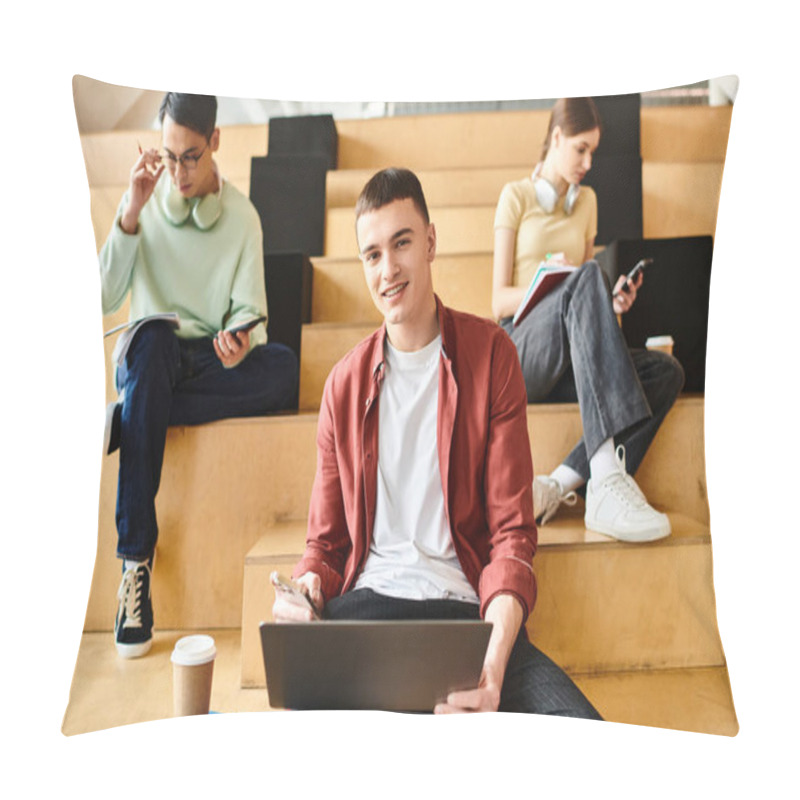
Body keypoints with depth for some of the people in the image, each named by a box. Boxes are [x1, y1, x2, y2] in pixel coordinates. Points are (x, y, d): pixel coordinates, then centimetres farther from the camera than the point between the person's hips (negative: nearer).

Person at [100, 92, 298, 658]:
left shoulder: (242, 216, 4)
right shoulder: (143, 204, 2)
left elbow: (249, 309, -3)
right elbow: (105, 300, -8)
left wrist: (239, 342, -27)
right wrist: (131, 214, -17)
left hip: (213, 359, 1)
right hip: (150, 356, -1)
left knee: (284, 368, -31)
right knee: (153, 337, -39)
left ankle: (121, 420, -25)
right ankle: (136, 558, -37)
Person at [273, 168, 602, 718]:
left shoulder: (491, 354, 2)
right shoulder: (344, 385, 9)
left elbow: (512, 532, -2)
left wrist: (494, 659, -18)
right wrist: (306, 589, -11)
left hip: (465, 606, -1)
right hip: (364, 602, 2)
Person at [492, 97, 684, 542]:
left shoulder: (587, 200, 25)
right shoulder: (517, 196, 8)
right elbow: (499, 302, 0)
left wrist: (613, 300, 0)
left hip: (574, 362, 5)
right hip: (521, 352, -5)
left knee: (667, 371, -24)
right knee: (589, 276, -36)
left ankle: (561, 485, -34)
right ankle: (607, 479, -51)